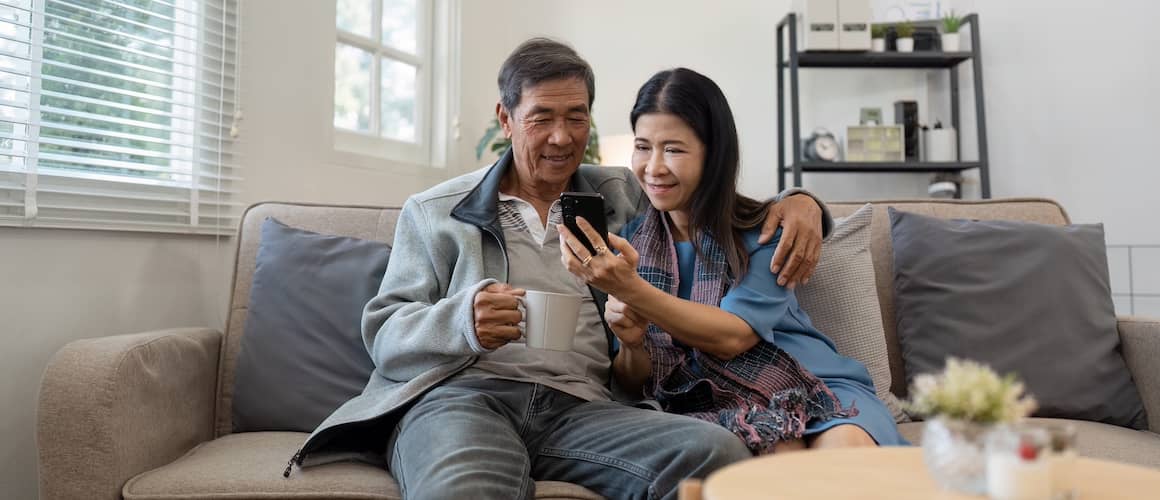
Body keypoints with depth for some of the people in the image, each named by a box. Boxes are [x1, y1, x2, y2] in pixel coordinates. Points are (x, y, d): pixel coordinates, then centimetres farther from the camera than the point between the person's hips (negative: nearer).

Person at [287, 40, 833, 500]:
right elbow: (384, 336, 9)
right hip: (460, 395, -3)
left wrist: (798, 201, 7)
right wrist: (462, 319, -14)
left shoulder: (623, 196, 21)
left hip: (578, 406, 4)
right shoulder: (433, 211, 15)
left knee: (717, 451, -27)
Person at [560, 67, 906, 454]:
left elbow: (730, 338, -17)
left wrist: (630, 289, -29)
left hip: (808, 389, 1)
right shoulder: (626, 242, 6)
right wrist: (631, 344, -18)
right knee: (783, 452, -33)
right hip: (709, 409, 0)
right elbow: (634, 382, 6)